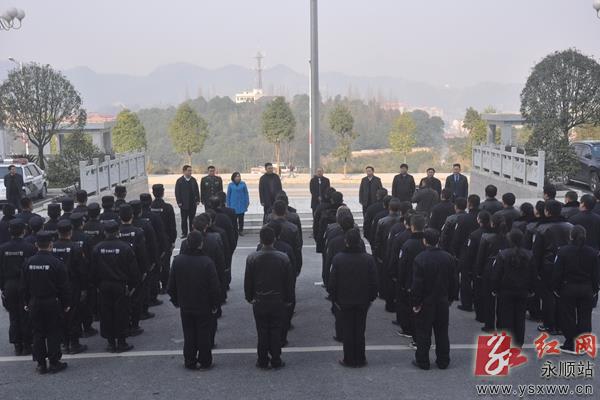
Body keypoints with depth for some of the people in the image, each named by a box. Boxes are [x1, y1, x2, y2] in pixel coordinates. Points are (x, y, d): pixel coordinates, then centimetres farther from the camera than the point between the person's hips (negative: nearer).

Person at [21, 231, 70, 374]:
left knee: (38, 334, 10)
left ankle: (41, 364, 15)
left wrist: (26, 303, 15)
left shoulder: (28, 263, -2)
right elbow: (63, 286, -9)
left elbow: (24, 285, 6)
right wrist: (65, 304, 0)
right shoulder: (56, 263, -13)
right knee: (53, 333, 5)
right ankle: (54, 363, 9)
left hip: (34, 303, 4)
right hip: (52, 303, -3)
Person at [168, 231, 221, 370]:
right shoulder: (207, 262, -20)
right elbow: (215, 287, -15)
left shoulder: (177, 261, -8)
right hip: (204, 307, -3)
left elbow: (171, 286, 1)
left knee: (189, 335, 14)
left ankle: (190, 362, 22)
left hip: (185, 307, 3)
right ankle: (205, 361, 20)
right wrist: (215, 305, -1)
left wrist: (177, 302, 14)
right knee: (204, 335, 11)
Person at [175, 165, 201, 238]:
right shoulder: (179, 181, -4)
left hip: (193, 203, 3)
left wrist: (197, 200, 2)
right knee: (184, 219, 3)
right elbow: (177, 192, -4)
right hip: (184, 204, -3)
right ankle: (184, 233, 10)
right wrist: (179, 202, -10)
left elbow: (197, 190, 9)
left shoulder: (193, 180, 6)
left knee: (192, 219, 8)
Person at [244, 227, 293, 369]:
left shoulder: (252, 258, -10)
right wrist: (288, 299, 10)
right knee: (276, 331, 9)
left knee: (262, 332, 9)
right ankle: (276, 361, 15)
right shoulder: (283, 258, -9)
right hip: (278, 302, 0)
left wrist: (249, 297, 12)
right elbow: (289, 281, -2)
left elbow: (247, 281, -2)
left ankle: (262, 361, 16)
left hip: (259, 302, 0)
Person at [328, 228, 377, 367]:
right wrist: (371, 297, 9)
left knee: (347, 331, 9)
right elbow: (373, 282, -4)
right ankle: (360, 359, 18)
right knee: (360, 330, 12)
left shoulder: (338, 259, -14)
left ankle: (349, 359, 15)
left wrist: (334, 299, 4)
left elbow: (332, 282, -8)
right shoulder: (368, 259, -10)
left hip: (344, 302, -1)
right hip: (362, 301, 1)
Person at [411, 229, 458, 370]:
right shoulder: (448, 258, -2)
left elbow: (417, 284, -17)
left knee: (423, 332, 7)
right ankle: (443, 361, 21)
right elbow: (453, 282, 5)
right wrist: (450, 298, 15)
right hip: (443, 301, 4)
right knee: (442, 332, 14)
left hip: (425, 302, -4)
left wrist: (416, 302, -9)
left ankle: (422, 361, 14)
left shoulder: (420, 259, -18)